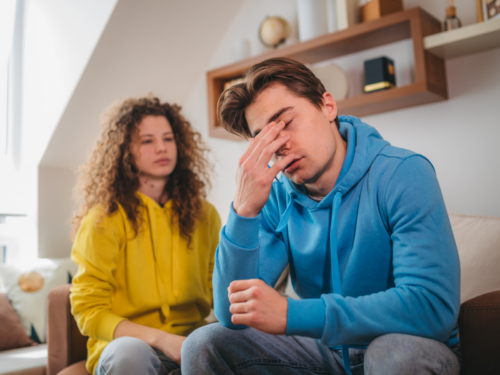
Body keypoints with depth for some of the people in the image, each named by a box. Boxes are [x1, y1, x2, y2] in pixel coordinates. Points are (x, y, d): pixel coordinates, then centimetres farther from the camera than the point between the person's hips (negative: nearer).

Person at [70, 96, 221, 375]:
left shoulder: (205, 215, 9)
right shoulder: (103, 219, -3)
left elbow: (219, 293, 10)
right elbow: (88, 310, -6)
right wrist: (160, 339, -19)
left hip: (191, 340, 3)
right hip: (126, 345, -2)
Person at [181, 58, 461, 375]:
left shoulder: (403, 174, -19)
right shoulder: (276, 197, -7)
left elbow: (434, 305, -30)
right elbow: (233, 315, -13)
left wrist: (292, 315, -33)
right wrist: (244, 211, -27)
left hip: (414, 348, -3)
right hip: (326, 349, 4)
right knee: (203, 346, -8)